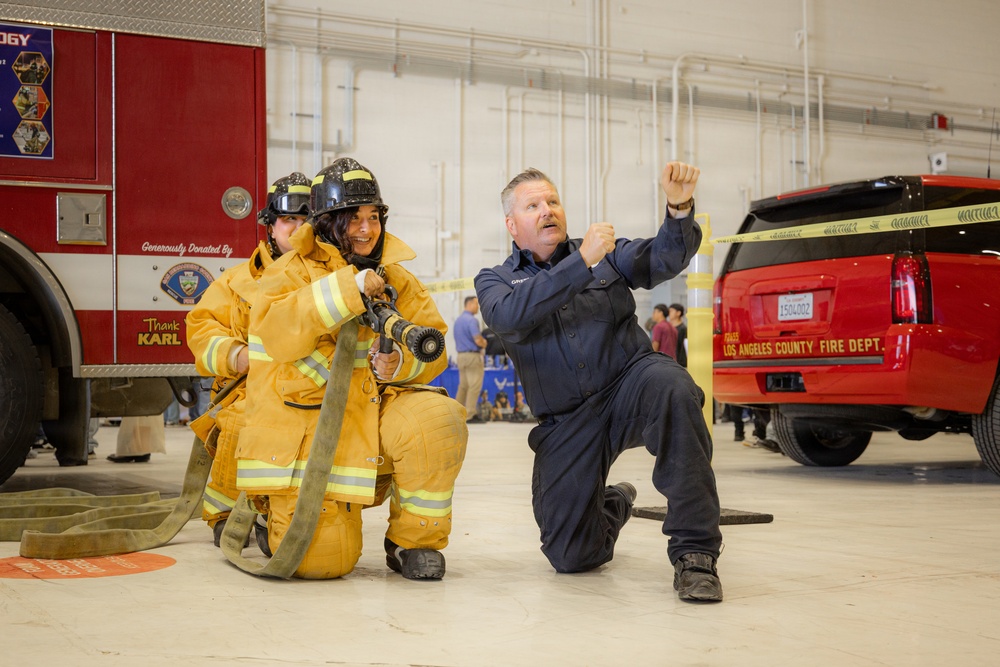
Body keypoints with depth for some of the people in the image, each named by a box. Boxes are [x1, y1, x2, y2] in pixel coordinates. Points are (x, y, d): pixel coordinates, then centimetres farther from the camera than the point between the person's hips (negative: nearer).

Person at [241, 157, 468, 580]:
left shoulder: (396, 280, 9)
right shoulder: (291, 272, -3)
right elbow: (275, 332, -23)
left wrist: (400, 362, -20)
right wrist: (348, 289, -27)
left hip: (375, 414, 4)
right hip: (308, 429, -4)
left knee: (440, 419, -28)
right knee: (321, 560, -14)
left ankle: (413, 541, -6)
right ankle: (277, 511, 25)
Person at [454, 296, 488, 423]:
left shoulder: (458, 320, 15)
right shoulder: (471, 320, -14)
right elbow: (478, 340, -22)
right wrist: (485, 344, 0)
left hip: (461, 354, 9)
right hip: (473, 355, -9)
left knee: (463, 385, 15)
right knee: (474, 386, -5)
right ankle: (470, 415, -7)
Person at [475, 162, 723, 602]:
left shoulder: (607, 255, 14)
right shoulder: (495, 282, 10)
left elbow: (664, 260, -4)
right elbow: (510, 316, -15)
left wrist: (679, 207, -25)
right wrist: (583, 262, -20)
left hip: (629, 383, 0)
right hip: (565, 424, 1)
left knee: (671, 388, -37)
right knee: (571, 557, -6)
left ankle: (694, 550, -29)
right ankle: (612, 505, 33)